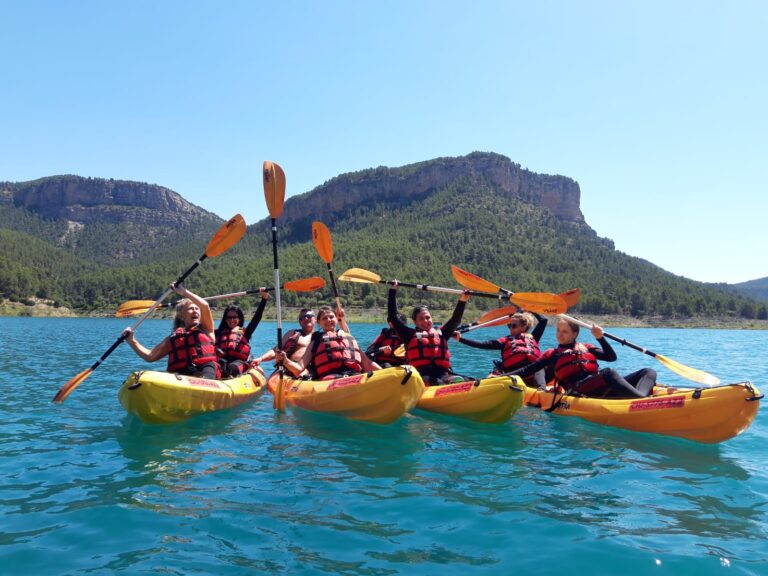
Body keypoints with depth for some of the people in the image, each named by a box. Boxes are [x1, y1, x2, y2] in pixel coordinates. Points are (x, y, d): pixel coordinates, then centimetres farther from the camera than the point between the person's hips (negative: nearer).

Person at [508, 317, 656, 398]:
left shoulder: (586, 348, 29)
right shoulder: (552, 354, 21)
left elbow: (611, 357, 21)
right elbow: (527, 370, 16)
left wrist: (600, 338, 10)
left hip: (601, 388, 6)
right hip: (578, 389, -6)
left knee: (649, 372, -10)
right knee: (608, 373, -36)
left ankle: (640, 398, -43)